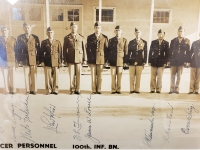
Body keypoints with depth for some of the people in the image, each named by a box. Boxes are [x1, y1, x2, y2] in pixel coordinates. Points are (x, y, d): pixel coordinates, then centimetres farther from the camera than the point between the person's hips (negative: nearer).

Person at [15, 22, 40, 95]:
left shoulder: (35, 37, 4)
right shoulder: (20, 37, 6)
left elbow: (38, 49, 3)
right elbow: (18, 49, 6)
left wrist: (38, 59, -2)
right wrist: (19, 59, -1)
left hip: (33, 60, 0)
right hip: (25, 60, 1)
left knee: (34, 76, 3)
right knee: (26, 76, 5)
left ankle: (33, 90, 13)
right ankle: (28, 90, 15)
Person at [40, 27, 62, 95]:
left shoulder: (57, 42, 9)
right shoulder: (44, 42, 8)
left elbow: (60, 53, 7)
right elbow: (42, 53, 10)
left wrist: (60, 62, 2)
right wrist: (42, 61, 2)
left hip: (56, 63, 0)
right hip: (47, 63, 0)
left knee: (55, 77, 2)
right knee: (48, 77, 0)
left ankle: (55, 90, 12)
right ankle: (48, 90, 11)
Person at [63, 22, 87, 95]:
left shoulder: (81, 37, 7)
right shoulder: (67, 38, 5)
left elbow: (84, 49, 7)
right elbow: (64, 50, 5)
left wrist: (84, 59, 3)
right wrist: (65, 60, 1)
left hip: (79, 59, 1)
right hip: (70, 59, 0)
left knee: (78, 75, 3)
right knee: (71, 75, 2)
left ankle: (77, 89, 14)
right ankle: (72, 89, 14)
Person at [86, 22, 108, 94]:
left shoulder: (104, 37, 5)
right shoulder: (90, 37, 6)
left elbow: (106, 49, 5)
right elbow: (88, 49, 6)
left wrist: (106, 60, 1)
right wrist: (88, 60, 2)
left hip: (101, 59, 0)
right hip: (92, 59, 0)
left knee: (99, 75, 5)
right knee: (93, 75, 2)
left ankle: (99, 90, 14)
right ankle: (93, 90, 10)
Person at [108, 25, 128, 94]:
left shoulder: (124, 40, 7)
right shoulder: (111, 40, 10)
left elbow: (126, 51, 4)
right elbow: (109, 51, 8)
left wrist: (125, 61, -2)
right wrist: (108, 60, 2)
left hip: (121, 61, -1)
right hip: (113, 61, 1)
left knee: (119, 76, 3)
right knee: (113, 76, 1)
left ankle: (118, 89, 12)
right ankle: (113, 90, 9)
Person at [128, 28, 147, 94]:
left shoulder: (144, 42, 8)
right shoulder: (131, 42, 10)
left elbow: (145, 53, 5)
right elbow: (129, 52, 9)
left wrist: (144, 61, -2)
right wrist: (127, 61, 3)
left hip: (140, 62, -1)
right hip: (132, 61, 1)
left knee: (138, 76, 0)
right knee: (131, 76, 1)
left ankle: (137, 89, 7)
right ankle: (132, 89, 7)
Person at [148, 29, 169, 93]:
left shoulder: (166, 43, 3)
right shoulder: (153, 42, 5)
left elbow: (167, 53, 1)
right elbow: (150, 52, 4)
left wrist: (165, 62, -6)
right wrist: (149, 61, -2)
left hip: (161, 62, -1)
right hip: (153, 62, 1)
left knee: (159, 77, 0)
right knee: (153, 77, 3)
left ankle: (158, 90, 6)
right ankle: (152, 89, 10)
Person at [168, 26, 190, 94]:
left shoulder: (187, 41, 5)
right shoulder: (173, 41, 8)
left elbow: (188, 52, 0)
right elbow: (170, 51, 6)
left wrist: (186, 61, -8)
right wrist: (169, 60, -1)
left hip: (181, 61, -1)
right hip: (173, 60, 1)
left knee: (179, 76, 4)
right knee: (172, 75, 1)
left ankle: (177, 89, 10)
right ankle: (172, 89, 6)